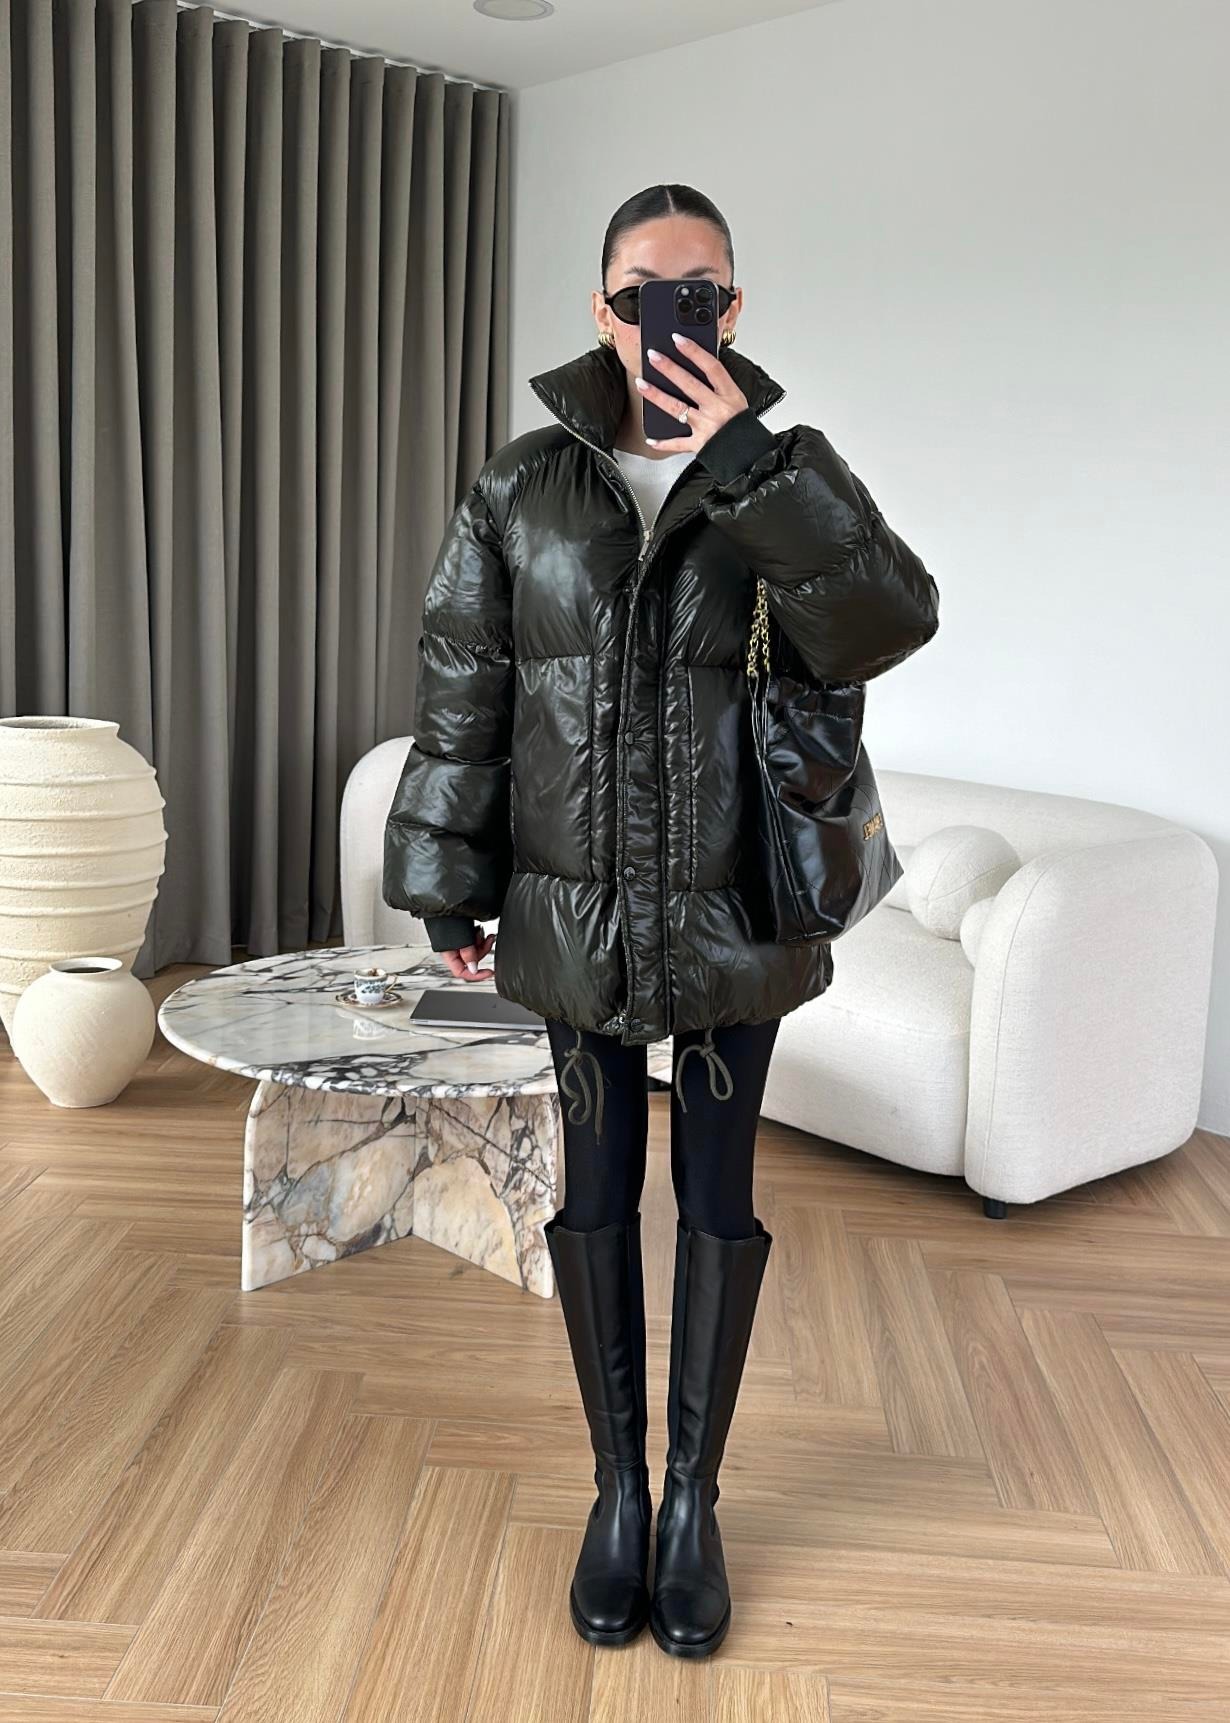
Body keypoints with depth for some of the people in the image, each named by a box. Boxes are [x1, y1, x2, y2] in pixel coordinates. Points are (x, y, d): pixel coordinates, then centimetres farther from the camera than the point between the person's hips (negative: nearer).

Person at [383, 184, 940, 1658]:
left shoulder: (793, 471, -2)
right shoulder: (521, 488, 0)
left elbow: (887, 627, -20)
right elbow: (460, 697, 2)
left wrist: (746, 465, -25)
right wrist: (451, 894, 1)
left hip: (736, 915, 0)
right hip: (575, 912, 1)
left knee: (716, 1196, 10)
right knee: (597, 1192, 11)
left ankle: (694, 1495, 30)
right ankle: (617, 1486, 31)